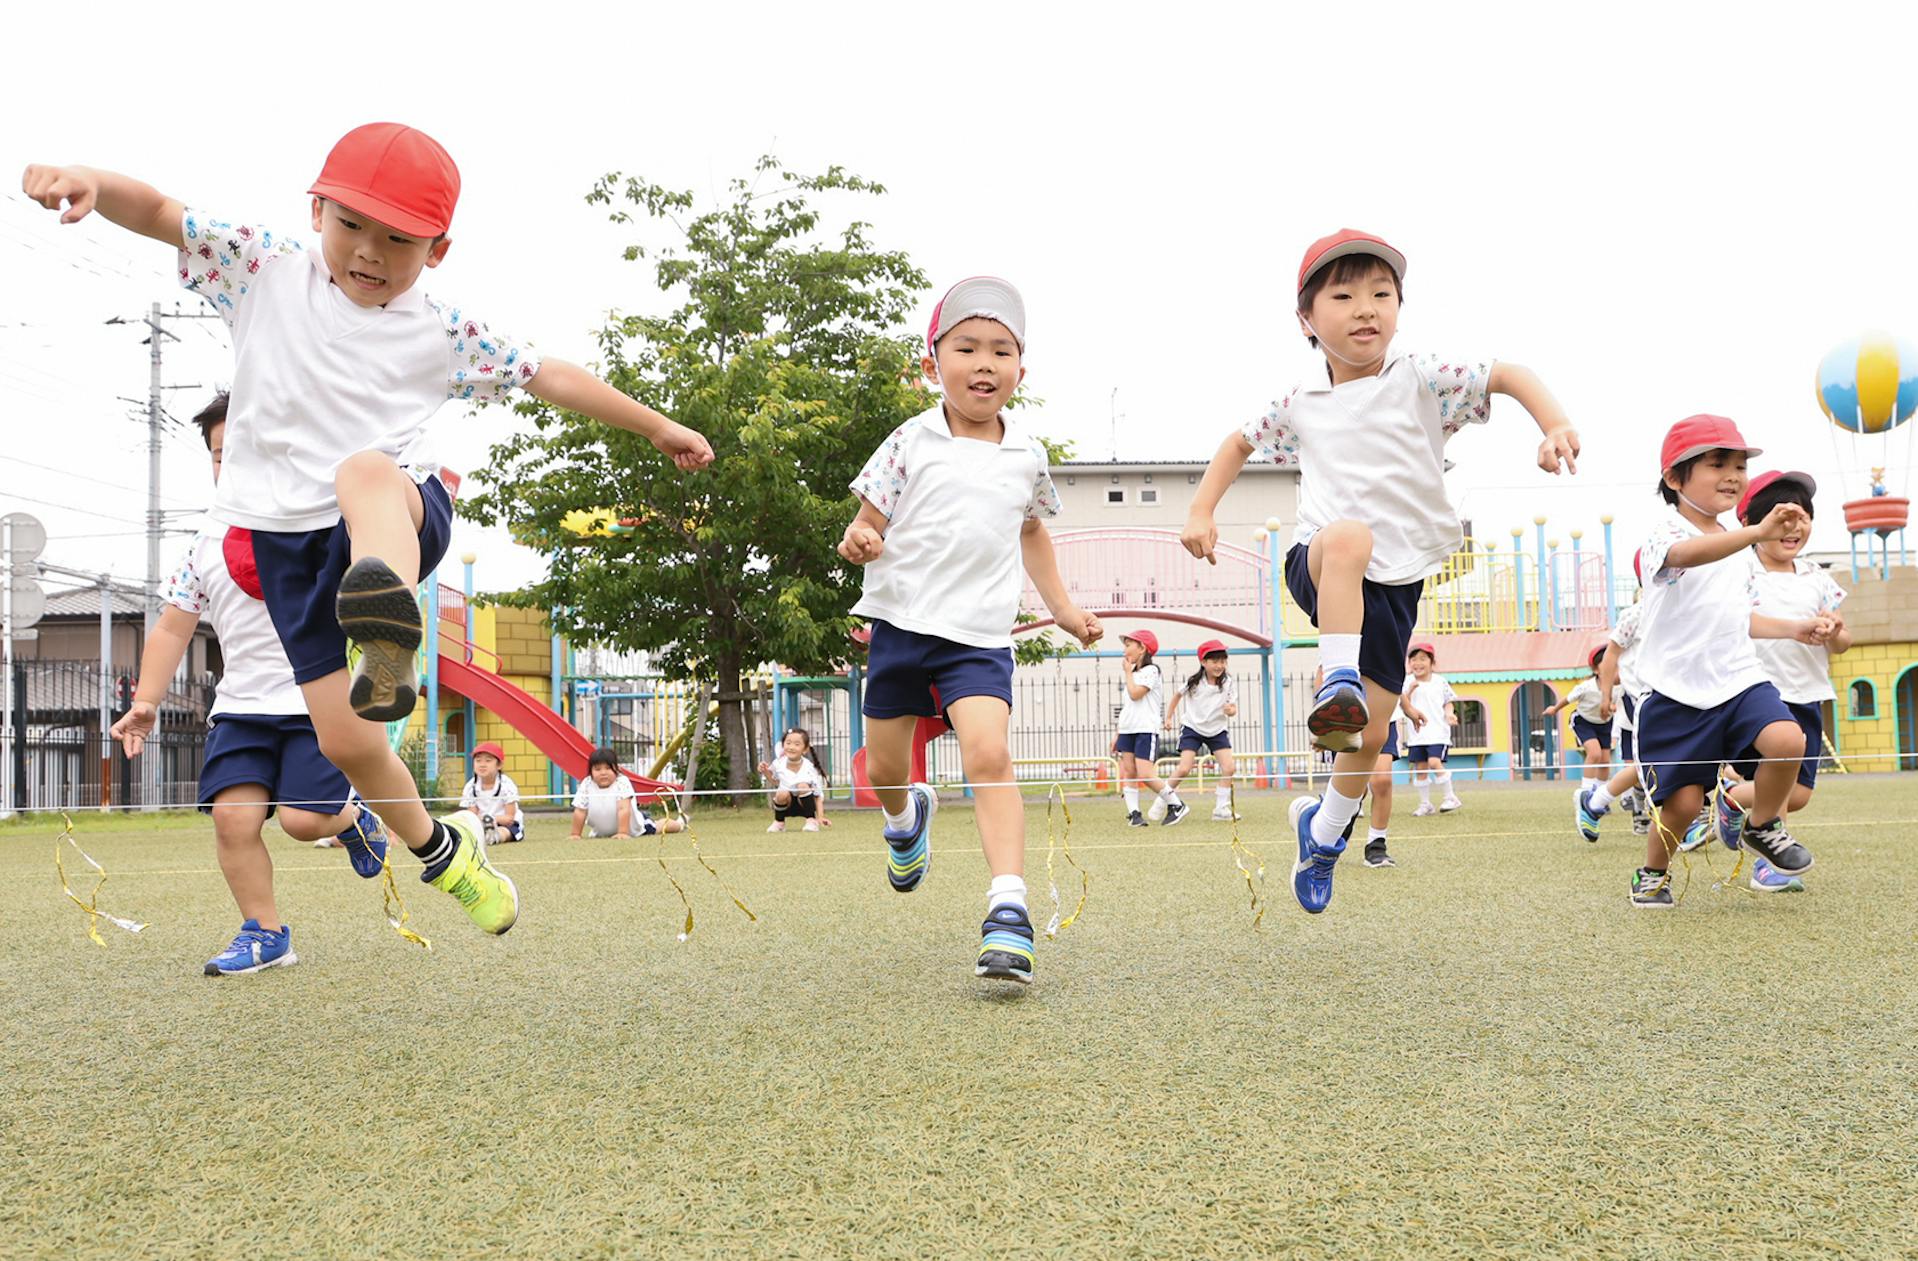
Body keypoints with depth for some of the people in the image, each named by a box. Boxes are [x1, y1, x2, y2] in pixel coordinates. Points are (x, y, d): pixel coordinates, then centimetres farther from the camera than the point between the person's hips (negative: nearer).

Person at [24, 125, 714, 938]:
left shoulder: (445, 333, 5)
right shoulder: (265, 273, 5)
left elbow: (553, 378, 14)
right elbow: (158, 214, -2)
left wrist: (657, 427, 19)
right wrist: (90, 182, -25)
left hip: (403, 513, -2)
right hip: (286, 537, 3)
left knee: (367, 471, -41)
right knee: (343, 743, -1)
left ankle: (389, 621, -75)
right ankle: (439, 848, 27)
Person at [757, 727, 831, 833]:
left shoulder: (810, 769, -20)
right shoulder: (778, 764, -13)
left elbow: (819, 796, -14)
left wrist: (820, 817, -24)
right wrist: (766, 772, -10)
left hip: (804, 804, -2)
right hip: (785, 804, 2)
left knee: (803, 786, -32)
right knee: (782, 793, -33)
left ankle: (812, 820, -13)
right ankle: (779, 822, -4)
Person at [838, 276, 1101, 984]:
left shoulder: (1027, 454, 7)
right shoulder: (911, 444, -2)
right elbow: (870, 524, 0)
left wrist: (1061, 606, 23)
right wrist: (859, 542, -24)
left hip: (979, 635, 0)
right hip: (901, 624, 0)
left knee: (988, 754, -21)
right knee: (884, 769, 12)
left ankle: (1008, 912, -25)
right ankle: (907, 817, 49)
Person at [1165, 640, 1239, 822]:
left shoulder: (1229, 683, -11)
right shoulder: (1194, 681, -12)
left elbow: (1233, 709, -11)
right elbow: (1178, 694, 7)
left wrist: (1230, 710, -34)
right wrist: (1169, 717, 8)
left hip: (1217, 730, 2)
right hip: (1192, 728, -2)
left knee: (1229, 768, -10)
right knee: (1184, 769, -14)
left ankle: (1221, 809, 2)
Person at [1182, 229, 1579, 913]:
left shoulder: (1420, 380, 0)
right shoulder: (1300, 407, 8)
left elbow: (1510, 375, -1)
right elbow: (1239, 443, 24)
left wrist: (1556, 427, -20)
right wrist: (1201, 511, 13)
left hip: (1395, 581, 1)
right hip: (1318, 563, -1)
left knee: (1370, 737, 5)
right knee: (1348, 536, -40)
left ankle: (1323, 828, 32)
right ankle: (1340, 682, -42)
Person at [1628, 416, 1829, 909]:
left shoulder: (1736, 548, 14)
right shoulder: (1666, 534, -10)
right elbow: (1685, 554, -37)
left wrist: (1791, 627, 12)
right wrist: (1757, 532, -51)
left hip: (1740, 680, 5)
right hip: (1678, 692, -5)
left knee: (1787, 740, -22)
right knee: (1683, 800, -6)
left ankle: (1762, 826, 5)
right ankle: (1653, 872, 24)